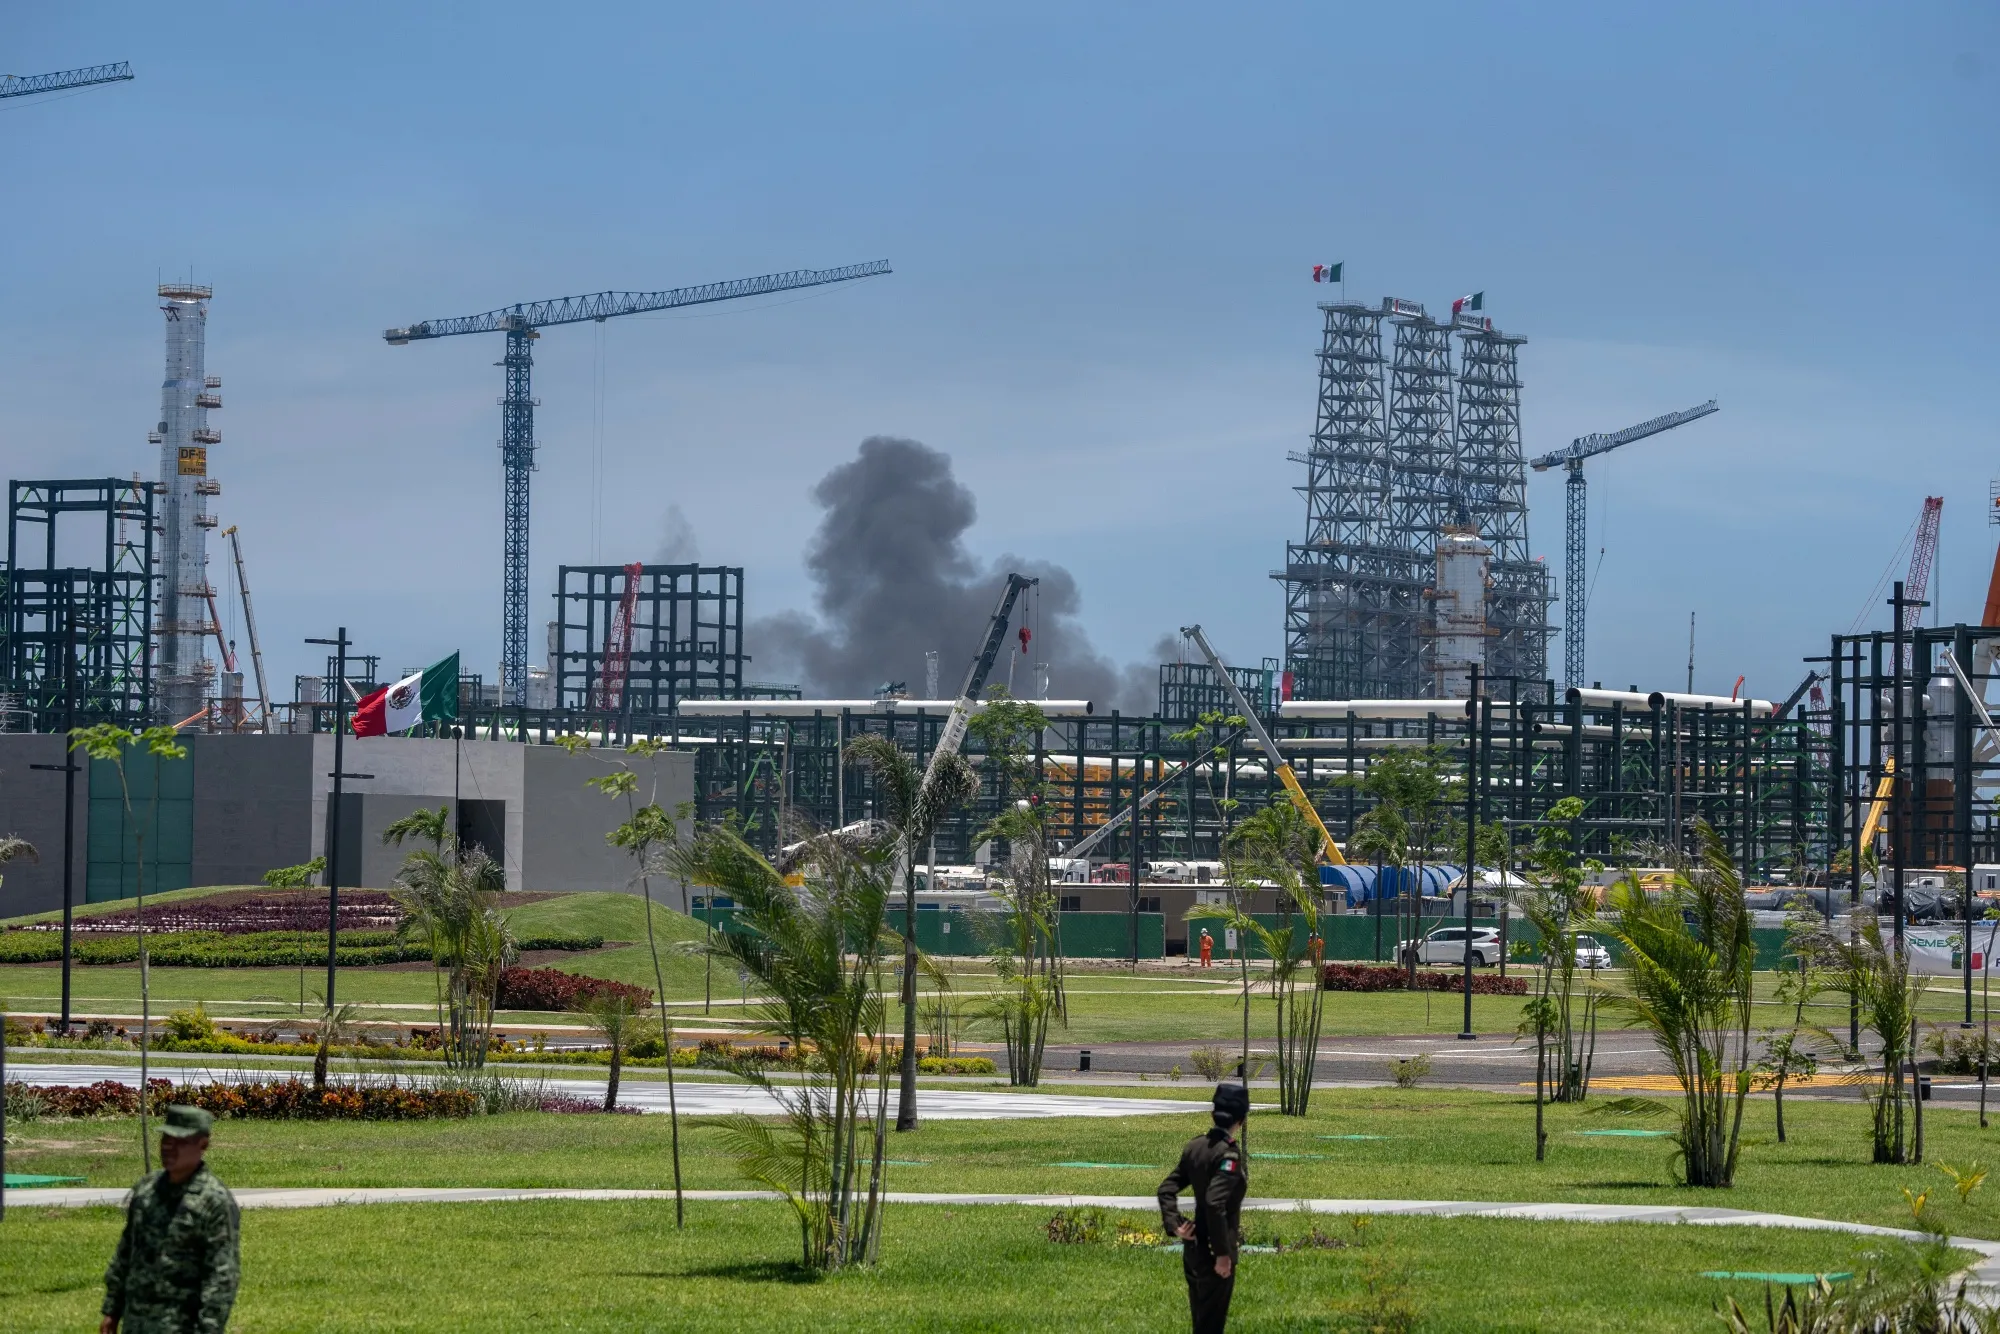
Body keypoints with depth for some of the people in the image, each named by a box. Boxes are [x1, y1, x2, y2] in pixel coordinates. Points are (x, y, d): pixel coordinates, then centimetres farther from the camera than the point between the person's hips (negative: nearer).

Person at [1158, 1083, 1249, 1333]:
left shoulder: (1195, 1146, 5)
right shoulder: (1229, 1154, -19)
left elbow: (1167, 1189, 6)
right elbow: (1214, 1203, -27)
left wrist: (1174, 1225, 0)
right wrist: (1223, 1254, -22)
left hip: (1193, 1247, 8)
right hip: (1214, 1251, -8)